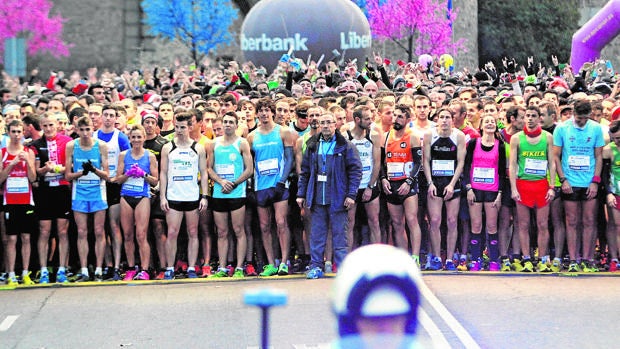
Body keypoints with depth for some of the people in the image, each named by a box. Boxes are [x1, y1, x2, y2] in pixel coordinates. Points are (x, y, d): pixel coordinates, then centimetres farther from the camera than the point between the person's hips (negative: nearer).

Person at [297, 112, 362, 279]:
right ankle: (316, 266, 10)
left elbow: (356, 170, -3)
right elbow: (304, 171, 15)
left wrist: (351, 194, -10)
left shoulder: (345, 146, 0)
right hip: (317, 198, 4)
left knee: (339, 234, 0)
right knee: (316, 234, 5)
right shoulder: (312, 146, 12)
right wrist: (301, 194, 10)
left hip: (337, 199, -3)